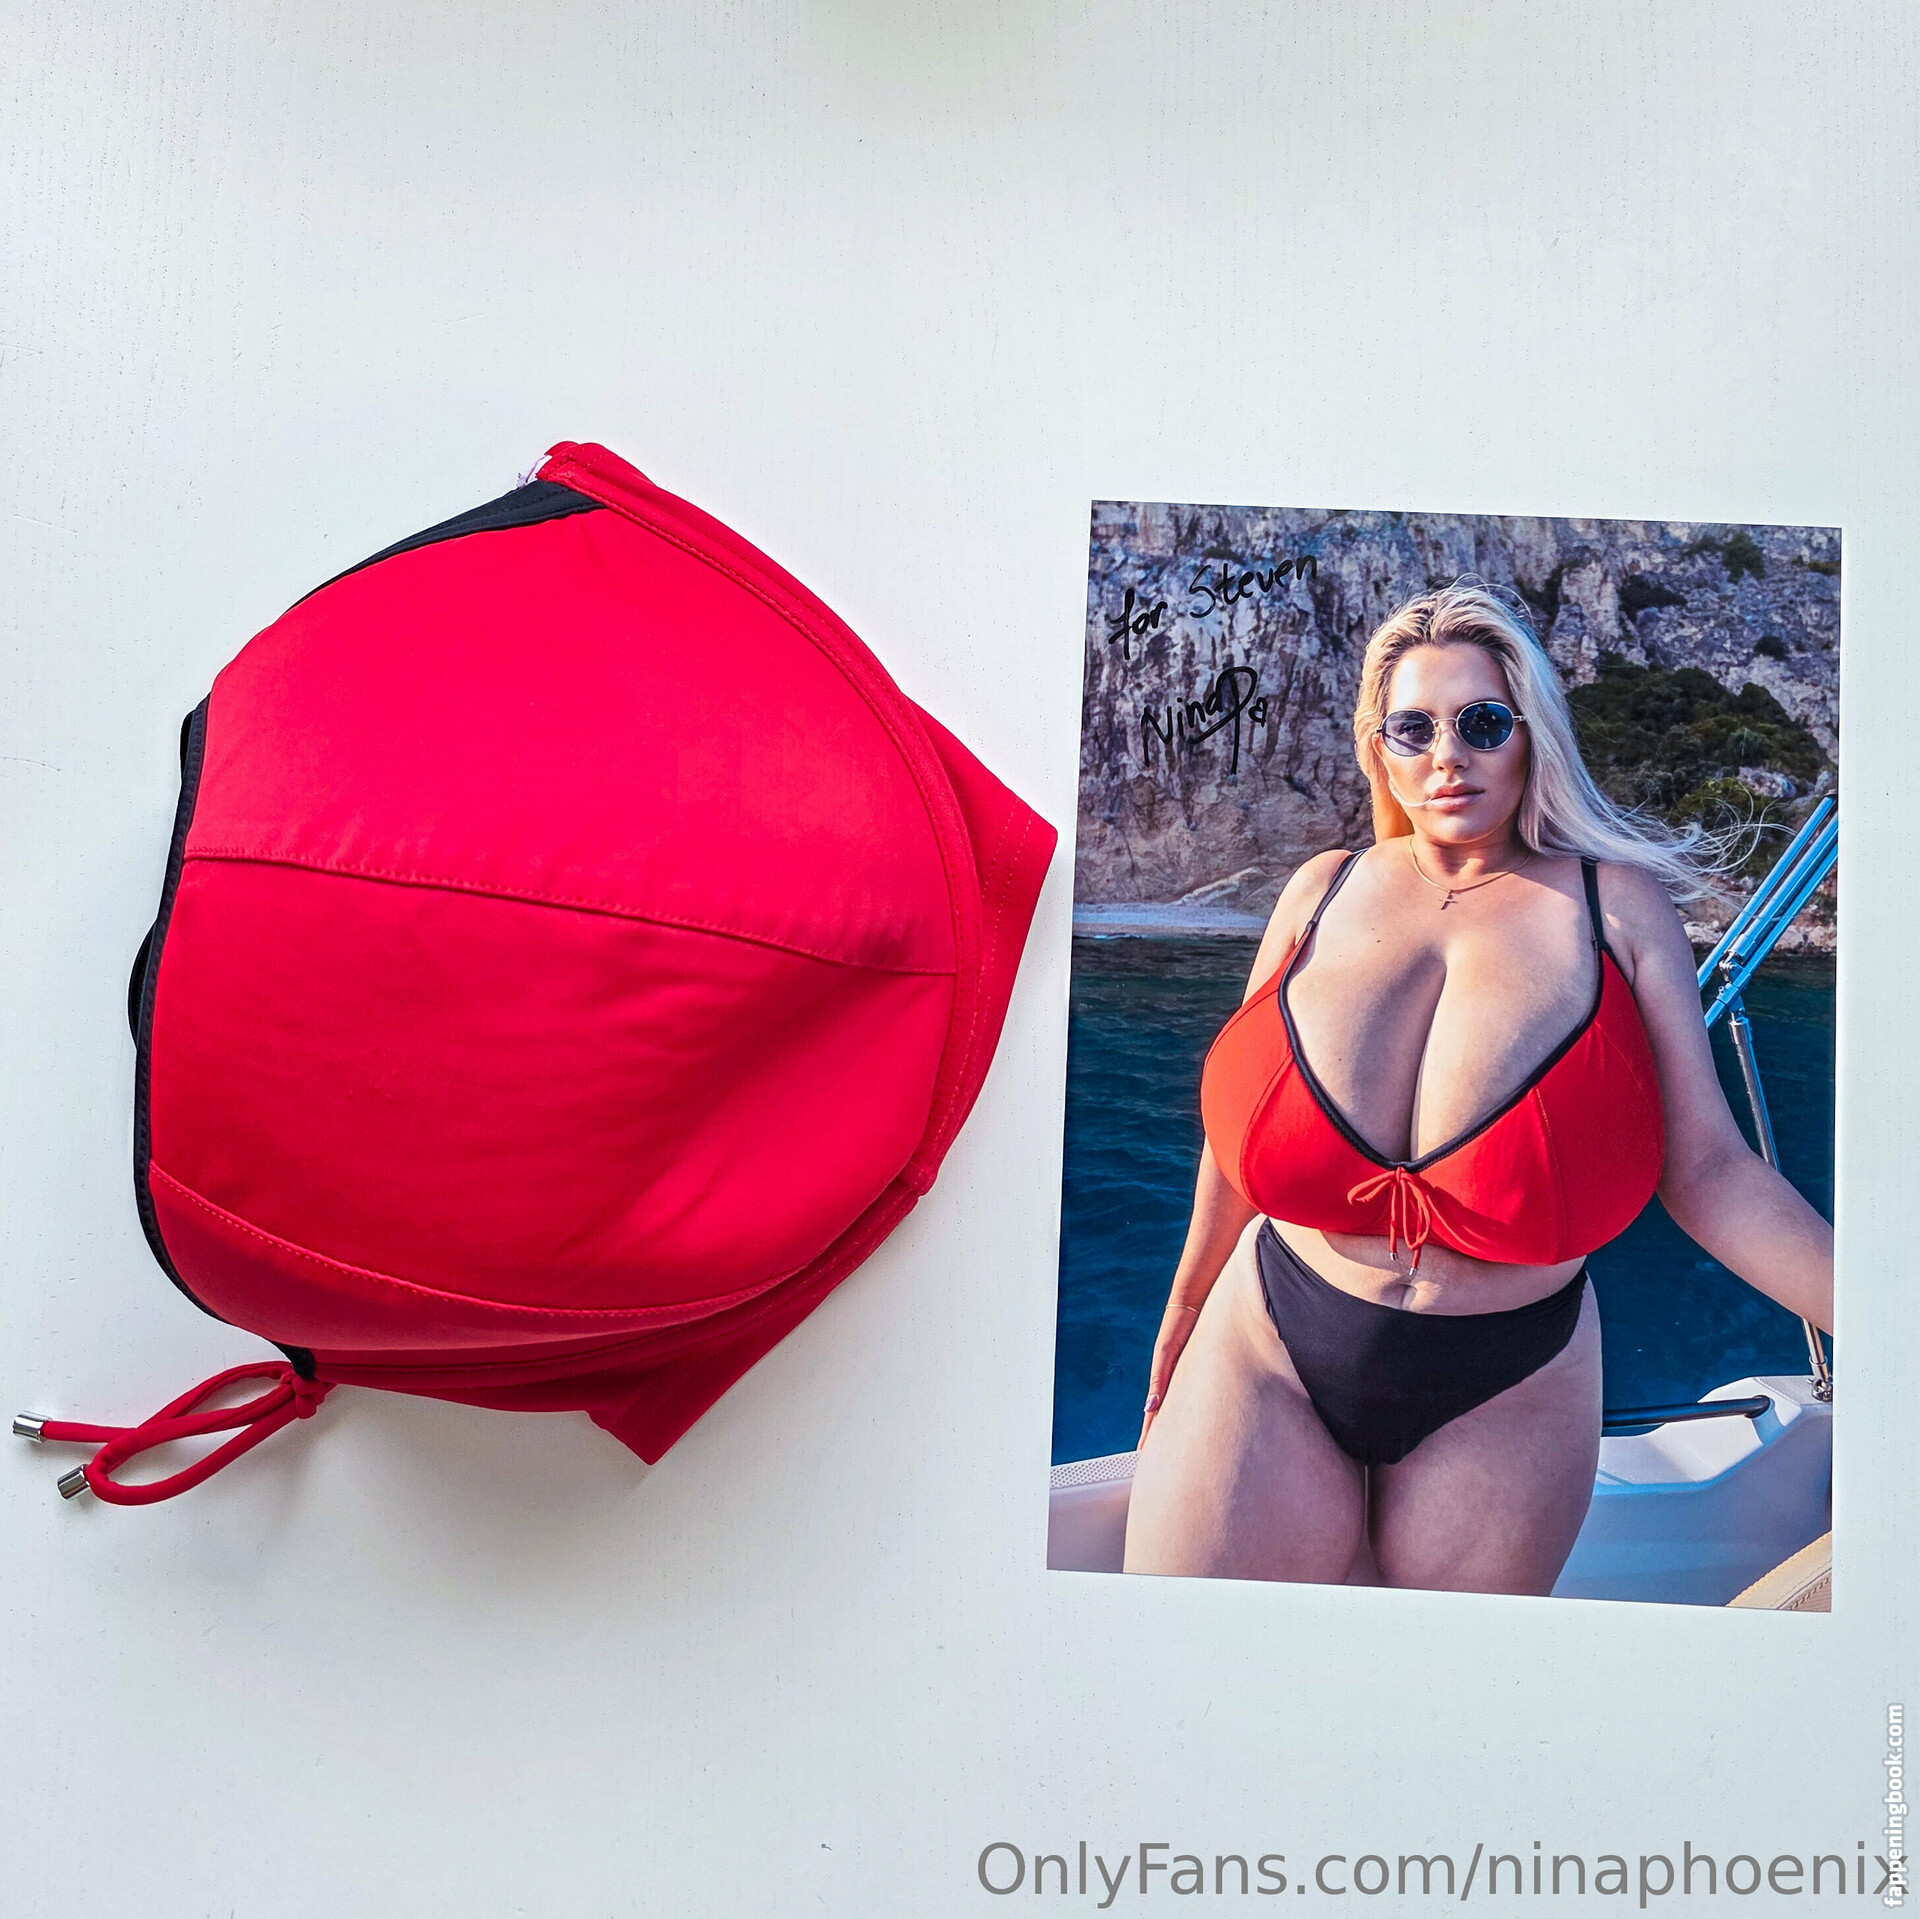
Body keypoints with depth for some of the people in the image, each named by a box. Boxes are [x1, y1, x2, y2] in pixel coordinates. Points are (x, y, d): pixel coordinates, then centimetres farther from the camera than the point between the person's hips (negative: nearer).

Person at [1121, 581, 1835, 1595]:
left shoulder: (1616, 905, -3)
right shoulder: (1324, 891, 1)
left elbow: (1707, 1171, -6)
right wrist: (1185, 1309, 17)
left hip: (1502, 1395, -1)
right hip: (1265, 1361, 1)